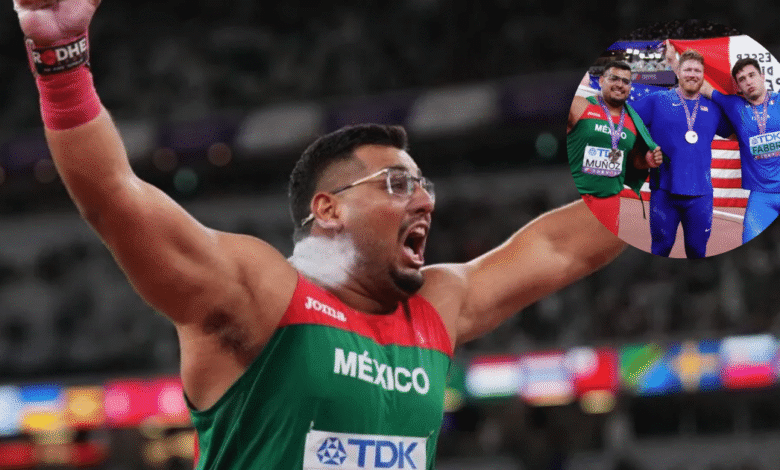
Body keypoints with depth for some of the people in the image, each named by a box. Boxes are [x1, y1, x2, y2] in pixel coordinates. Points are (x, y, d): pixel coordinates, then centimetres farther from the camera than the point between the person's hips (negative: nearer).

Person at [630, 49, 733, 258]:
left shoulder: (712, 108, 11)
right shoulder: (657, 101, 3)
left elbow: (731, 131, 23)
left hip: (700, 192, 2)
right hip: (665, 191, -2)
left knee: (697, 250, 7)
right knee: (661, 247, 4)